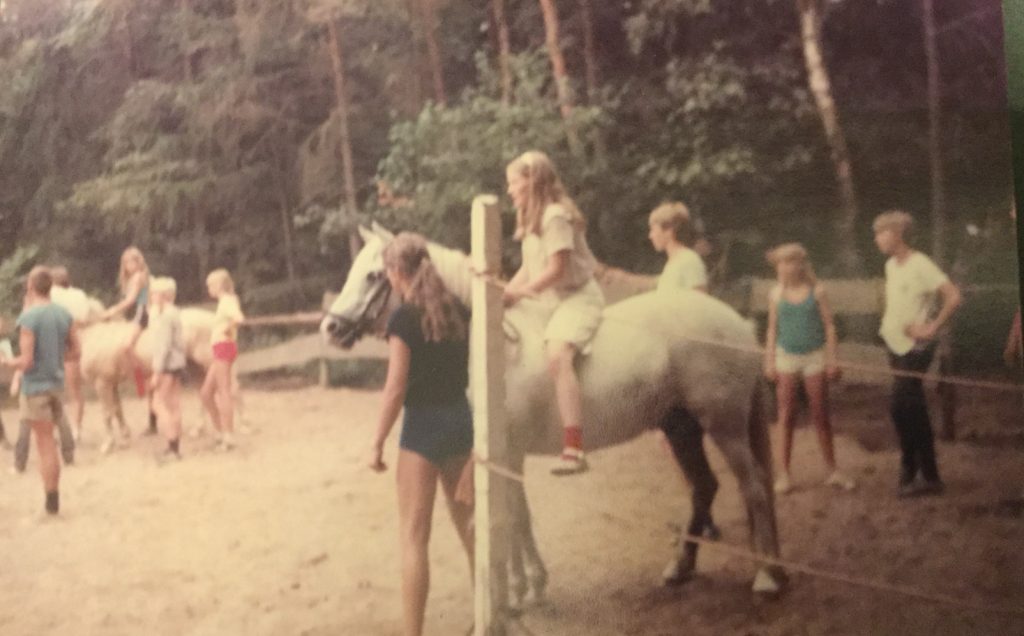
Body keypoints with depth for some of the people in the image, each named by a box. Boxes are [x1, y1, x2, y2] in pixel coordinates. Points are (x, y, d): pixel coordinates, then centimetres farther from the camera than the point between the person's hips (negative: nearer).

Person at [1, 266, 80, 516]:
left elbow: (26, 362, -18)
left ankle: (51, 501, 6)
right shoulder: (64, 314, 1)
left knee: (46, 445, 1)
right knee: (48, 443, 17)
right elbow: (76, 351, 6)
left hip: (35, 385, -6)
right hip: (56, 382, 6)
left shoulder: (28, 318, -17)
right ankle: (54, 496, 20)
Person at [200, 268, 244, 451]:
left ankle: (228, 437, -5)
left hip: (224, 348, -10)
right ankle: (223, 432, 17)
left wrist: (228, 329, -18)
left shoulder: (227, 301, -12)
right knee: (206, 393, 13)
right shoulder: (224, 301, 17)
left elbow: (239, 318, -32)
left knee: (223, 393, -7)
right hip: (220, 351, 10)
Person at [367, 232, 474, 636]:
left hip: (424, 426, -7)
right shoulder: (456, 310, 5)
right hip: (461, 421, 7)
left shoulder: (403, 318, -15)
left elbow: (396, 389, -16)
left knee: (414, 537, -1)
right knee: (468, 525, 20)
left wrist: (377, 443, -9)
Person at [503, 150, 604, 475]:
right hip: (551, 302, 11)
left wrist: (518, 292, -14)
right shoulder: (532, 220, 17)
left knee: (558, 356, -33)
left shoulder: (555, 216, -14)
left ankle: (573, 449, -40)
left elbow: (556, 269, -19)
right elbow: (528, 269, 17)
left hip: (577, 298, -11)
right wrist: (504, 294, 2)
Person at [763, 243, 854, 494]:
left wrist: (832, 360, -5)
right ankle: (784, 472, 8)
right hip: (786, 357, 1)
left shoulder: (816, 291, -3)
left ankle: (833, 471, 13)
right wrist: (769, 361, 3)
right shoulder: (777, 294, 2)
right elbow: (772, 329, 7)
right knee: (786, 417, 2)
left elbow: (829, 326, -1)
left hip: (814, 356, -1)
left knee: (821, 416, 4)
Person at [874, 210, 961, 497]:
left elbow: (954, 297, -23)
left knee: (900, 408, -9)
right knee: (914, 411, 10)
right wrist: (889, 323, 11)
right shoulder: (891, 265, 8)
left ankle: (909, 472, 3)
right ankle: (929, 476, 17)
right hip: (896, 345, 8)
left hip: (914, 348, -8)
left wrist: (932, 328, -20)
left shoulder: (920, 265, -17)